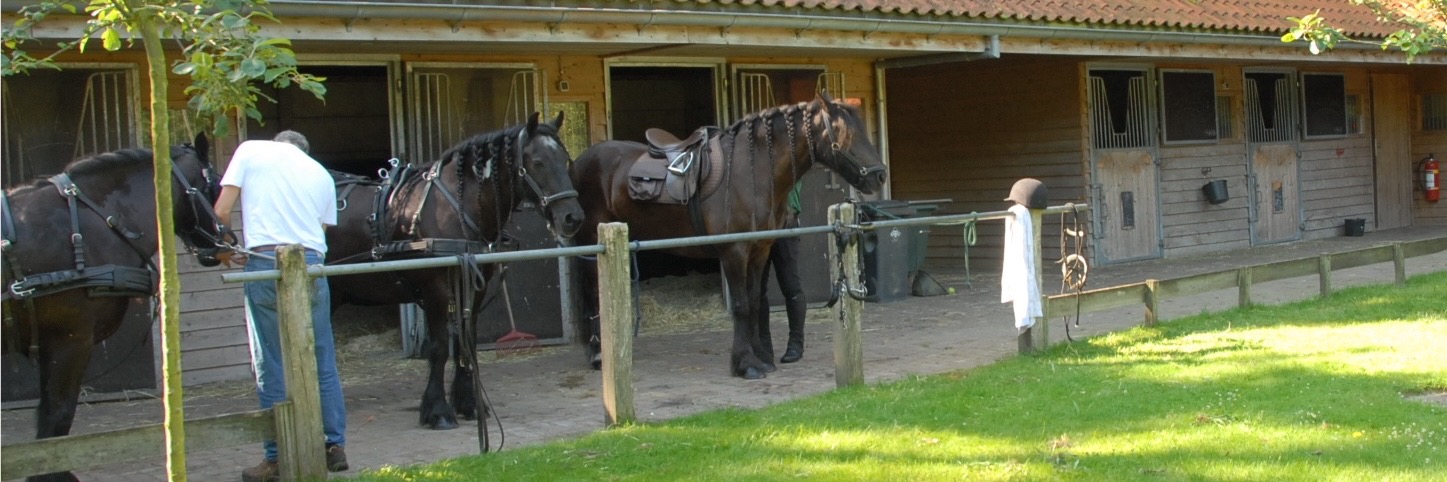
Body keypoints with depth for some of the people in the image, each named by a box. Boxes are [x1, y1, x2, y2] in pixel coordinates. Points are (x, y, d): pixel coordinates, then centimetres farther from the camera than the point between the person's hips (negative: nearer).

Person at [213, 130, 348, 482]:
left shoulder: (250, 150, 10)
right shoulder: (321, 173, 20)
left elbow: (221, 211, 4)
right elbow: (323, 229, 16)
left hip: (265, 264, -3)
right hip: (311, 265, 3)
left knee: (271, 367, 2)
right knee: (323, 364, 12)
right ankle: (336, 447, 15)